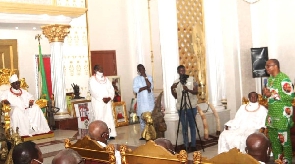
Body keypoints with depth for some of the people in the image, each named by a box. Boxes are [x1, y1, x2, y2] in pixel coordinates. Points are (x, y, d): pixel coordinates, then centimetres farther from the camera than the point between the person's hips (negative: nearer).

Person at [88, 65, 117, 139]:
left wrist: (109, 97, -9)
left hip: (107, 102, 5)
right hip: (97, 102, -5)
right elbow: (94, 91, -12)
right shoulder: (92, 80, -1)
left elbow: (111, 89, 9)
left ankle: (111, 134, 4)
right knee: (99, 118, -6)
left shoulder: (106, 79, 17)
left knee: (109, 117, 1)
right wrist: (102, 98, -18)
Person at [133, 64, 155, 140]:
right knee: (142, 118, -1)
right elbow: (135, 89, -8)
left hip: (150, 100, 1)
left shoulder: (149, 77, 8)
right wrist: (145, 87, -14)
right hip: (142, 101, -1)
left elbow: (150, 86, -9)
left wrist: (145, 77, -8)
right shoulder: (136, 79, 5)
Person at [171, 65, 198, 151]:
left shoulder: (192, 79, 0)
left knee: (192, 126, 4)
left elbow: (196, 91, -7)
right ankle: (186, 146, 11)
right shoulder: (176, 82, 6)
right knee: (184, 127, 4)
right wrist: (172, 89, -11)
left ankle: (193, 145, 11)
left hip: (191, 106, -2)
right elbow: (175, 96, 6)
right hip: (181, 107, 2)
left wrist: (188, 90, -25)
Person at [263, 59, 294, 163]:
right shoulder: (270, 79, 12)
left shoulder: (284, 79, -15)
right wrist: (266, 93, -2)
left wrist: (271, 94, -21)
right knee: (273, 139, 15)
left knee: (284, 139, 0)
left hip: (282, 115, -8)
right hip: (272, 114, 9)